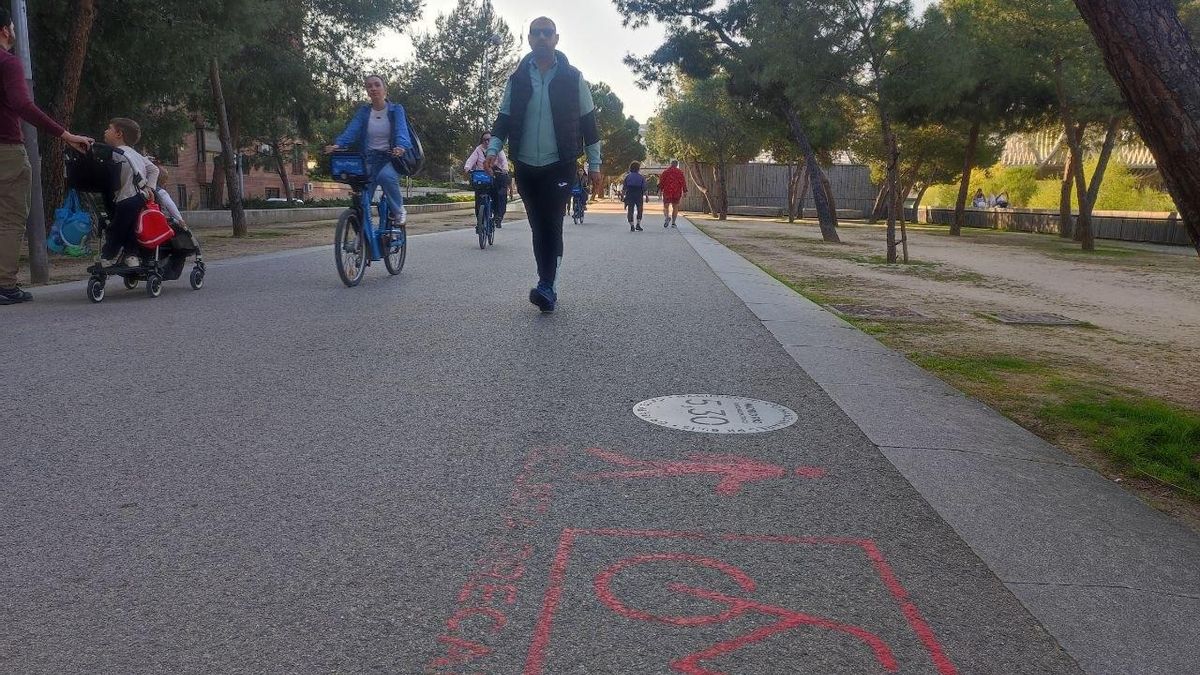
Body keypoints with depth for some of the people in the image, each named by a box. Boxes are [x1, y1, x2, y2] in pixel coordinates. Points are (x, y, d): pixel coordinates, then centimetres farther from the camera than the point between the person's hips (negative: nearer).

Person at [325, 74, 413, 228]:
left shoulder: (396, 110, -2)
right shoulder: (363, 111, 5)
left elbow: (401, 130, -19)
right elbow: (352, 130, -11)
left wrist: (401, 147, -42)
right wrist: (338, 145, -32)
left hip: (391, 158, -3)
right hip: (370, 160, 3)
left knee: (385, 176, -37)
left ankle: (398, 210, -14)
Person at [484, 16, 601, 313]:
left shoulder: (572, 77, 1)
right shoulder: (517, 78, 7)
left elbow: (588, 122, 3)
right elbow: (504, 119, 11)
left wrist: (594, 164, 1)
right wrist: (493, 148, -4)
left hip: (559, 166, -3)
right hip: (526, 166, 3)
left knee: (552, 226, -14)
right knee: (538, 228, 6)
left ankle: (546, 286, -17)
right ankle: (549, 289, 11)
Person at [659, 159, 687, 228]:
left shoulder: (666, 172, 3)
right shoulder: (680, 172, 2)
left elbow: (661, 181, 1)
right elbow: (683, 182, -1)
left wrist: (660, 190, 7)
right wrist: (685, 191, 1)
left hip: (667, 192, -1)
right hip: (677, 192, 1)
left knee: (666, 206, 5)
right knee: (675, 207, 9)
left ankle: (667, 217, -25)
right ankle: (673, 222, 8)